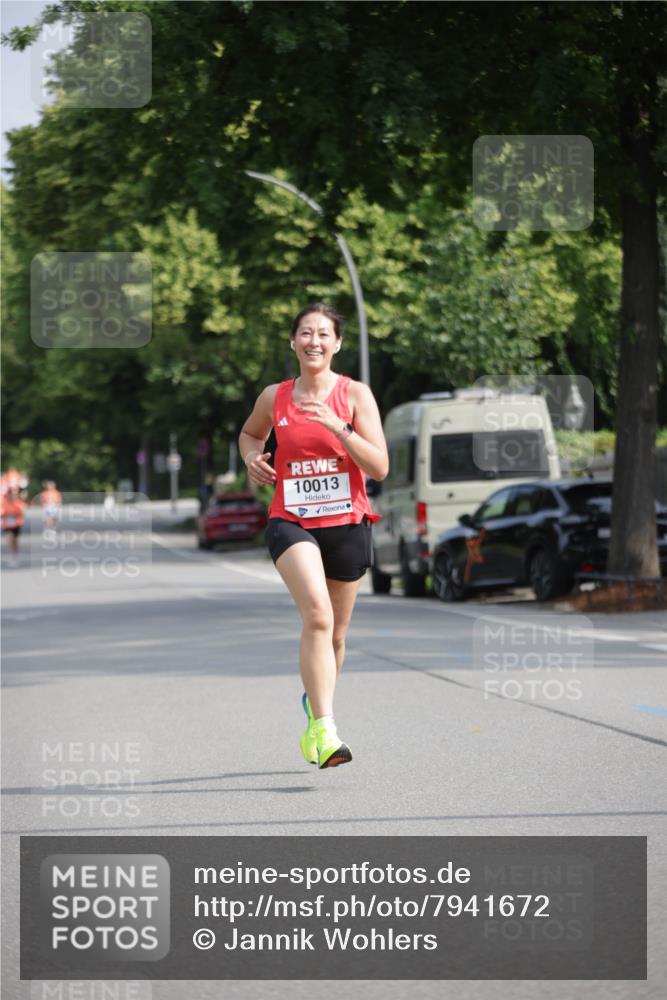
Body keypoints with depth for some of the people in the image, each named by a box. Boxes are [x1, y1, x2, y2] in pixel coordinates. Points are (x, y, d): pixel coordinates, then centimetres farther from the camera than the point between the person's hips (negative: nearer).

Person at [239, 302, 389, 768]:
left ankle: (316, 705, 43)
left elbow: (380, 467, -9)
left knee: (334, 634, 13)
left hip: (347, 523, 1)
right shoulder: (274, 397, 4)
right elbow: (250, 433, 26)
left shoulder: (355, 394, -2)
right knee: (317, 614, -25)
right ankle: (325, 729, -28)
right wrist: (252, 457, 4)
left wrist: (337, 426, -20)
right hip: (291, 521, -1)